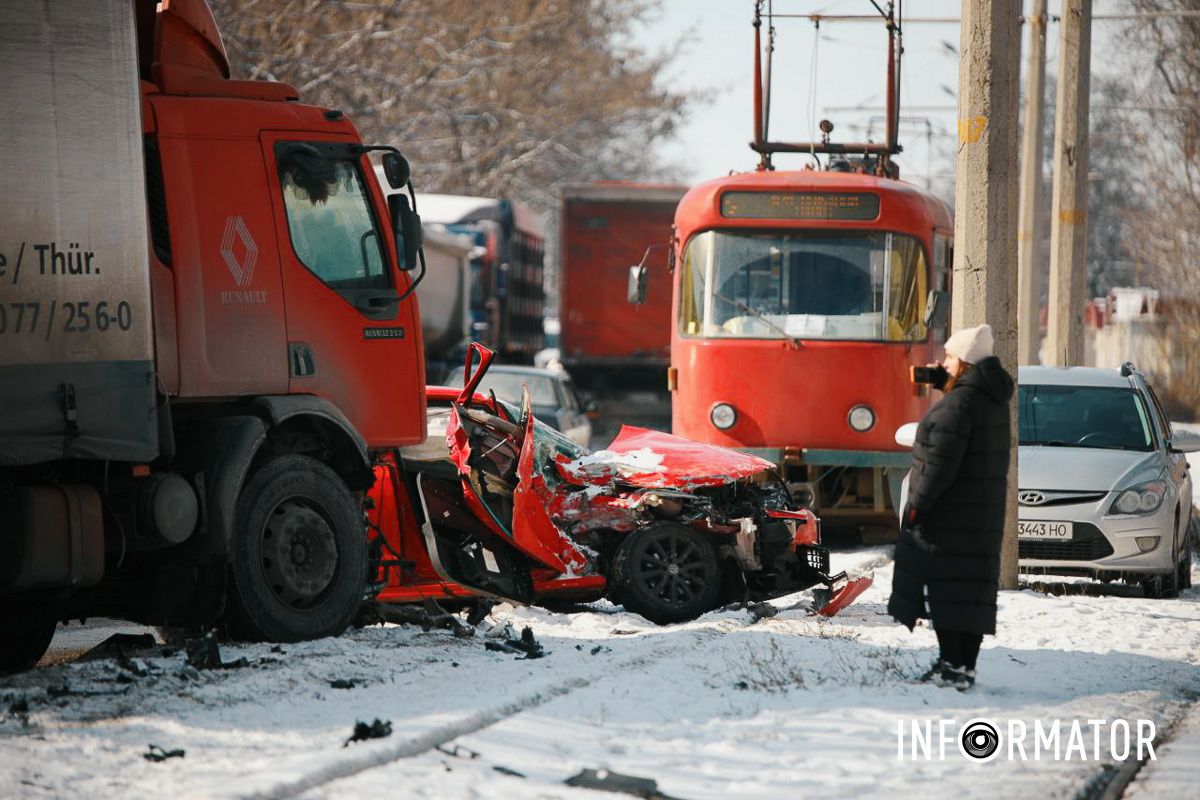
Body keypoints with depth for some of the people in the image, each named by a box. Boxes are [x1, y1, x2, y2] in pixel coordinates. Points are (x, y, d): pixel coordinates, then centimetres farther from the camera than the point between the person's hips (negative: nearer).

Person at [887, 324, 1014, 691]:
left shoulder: (957, 405, -19)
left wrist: (917, 504, -15)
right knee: (972, 588, 10)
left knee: (945, 588, -4)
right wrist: (944, 381, 12)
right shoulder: (992, 398, 10)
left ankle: (951, 666, -6)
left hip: (949, 516, -9)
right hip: (984, 517, 9)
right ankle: (966, 667, 13)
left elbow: (941, 464, -22)